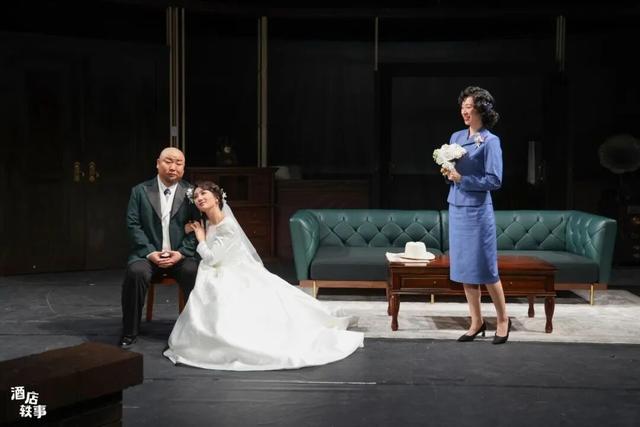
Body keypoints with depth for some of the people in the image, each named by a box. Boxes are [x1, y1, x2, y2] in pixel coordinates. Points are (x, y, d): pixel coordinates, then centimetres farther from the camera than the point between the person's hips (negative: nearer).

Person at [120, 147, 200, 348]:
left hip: (181, 255, 0)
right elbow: (133, 225, 0)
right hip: (148, 254, 0)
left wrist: (181, 253, -13)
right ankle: (129, 332, -14)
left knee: (195, 273, -30)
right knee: (135, 273, -31)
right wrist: (150, 253, -13)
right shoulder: (140, 191, 6)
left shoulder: (191, 193, 6)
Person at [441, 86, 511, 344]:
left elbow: (495, 180, -13)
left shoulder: (490, 141, -9)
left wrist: (462, 178, -17)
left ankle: (503, 319, 17)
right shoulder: (456, 137, 10)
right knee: (463, 267, 9)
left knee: (485, 268, -1)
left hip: (477, 210, -6)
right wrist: (448, 174, -4)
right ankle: (476, 321, 19)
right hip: (456, 207, 7)